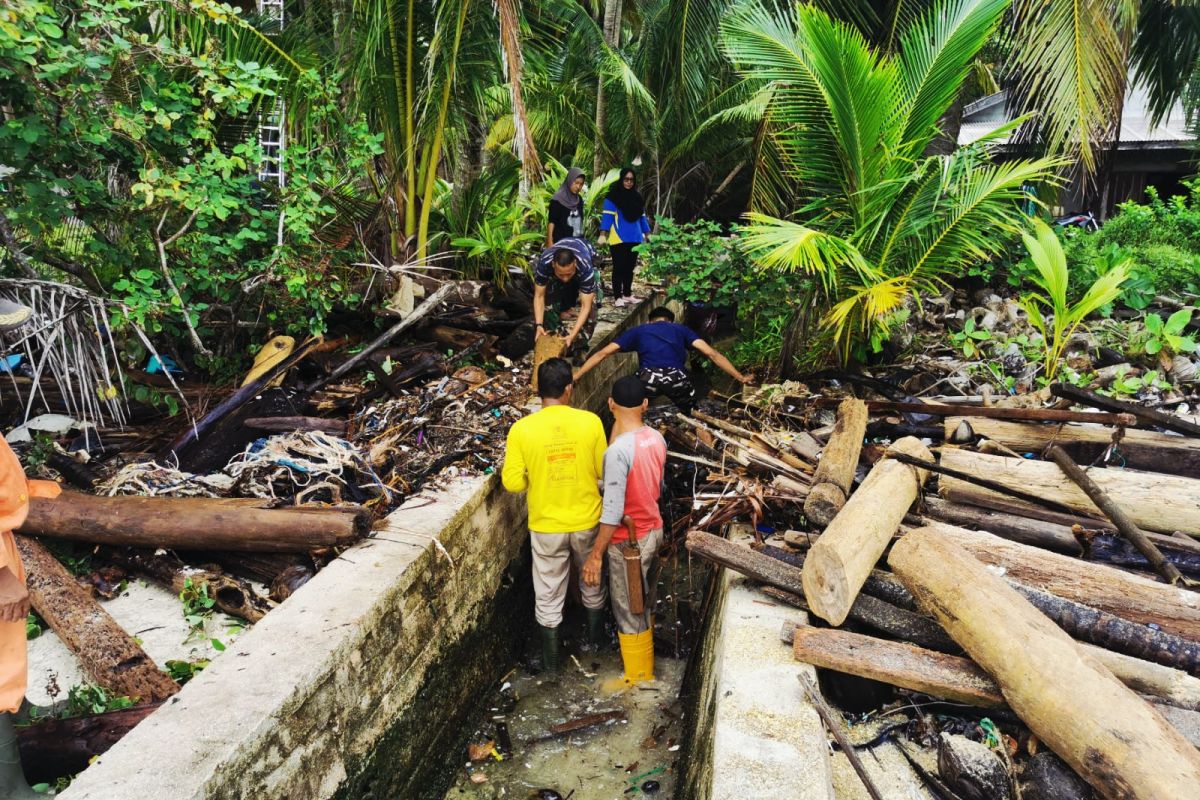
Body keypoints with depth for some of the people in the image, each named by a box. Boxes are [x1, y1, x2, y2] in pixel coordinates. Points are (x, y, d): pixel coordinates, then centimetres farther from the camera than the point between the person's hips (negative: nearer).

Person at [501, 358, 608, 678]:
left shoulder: (521, 429, -17)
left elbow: (513, 483, -12)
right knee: (592, 583, 26)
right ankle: (595, 639, 47)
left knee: (548, 597, 16)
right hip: (587, 522, 1)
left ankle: (552, 662, 30)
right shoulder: (590, 422, -14)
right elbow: (604, 472, -5)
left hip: (546, 527, -1)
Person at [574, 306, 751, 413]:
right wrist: (741, 378, 25)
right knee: (690, 416, 30)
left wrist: (574, 377, 29)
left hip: (648, 379, 0)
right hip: (677, 379, 1)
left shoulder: (638, 331, 29)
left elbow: (602, 354, 25)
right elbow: (712, 354, 21)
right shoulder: (682, 330, 30)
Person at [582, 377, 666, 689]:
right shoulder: (657, 438, -4)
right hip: (653, 530, 8)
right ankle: (643, 653, 45)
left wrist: (595, 555, -20)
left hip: (629, 540, -8)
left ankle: (638, 678, 24)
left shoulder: (618, 450, -29)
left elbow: (613, 511, -27)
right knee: (644, 600, 25)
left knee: (628, 609, 9)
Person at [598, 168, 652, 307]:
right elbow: (607, 215, -13)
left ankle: (627, 294, 21)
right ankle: (617, 297, -2)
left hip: (634, 239, 6)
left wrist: (647, 234, 17)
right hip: (619, 239, -6)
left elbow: (642, 216, 19)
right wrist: (603, 234, -22)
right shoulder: (613, 196, -6)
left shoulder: (636, 196, 13)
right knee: (619, 268, -4)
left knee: (630, 267, 11)